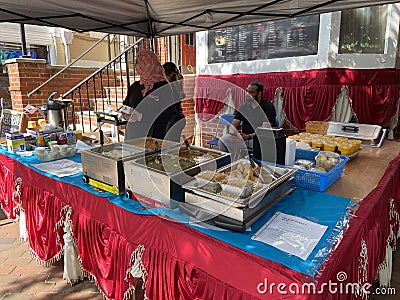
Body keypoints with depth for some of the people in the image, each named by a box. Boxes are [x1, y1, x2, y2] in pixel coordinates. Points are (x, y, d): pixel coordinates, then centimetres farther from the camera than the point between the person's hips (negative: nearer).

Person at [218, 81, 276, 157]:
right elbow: (234, 125, 6)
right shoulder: (243, 106, 9)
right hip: (243, 137, 4)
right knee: (222, 141, -19)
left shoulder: (268, 107, -6)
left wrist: (249, 136, -29)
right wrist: (232, 133, -19)